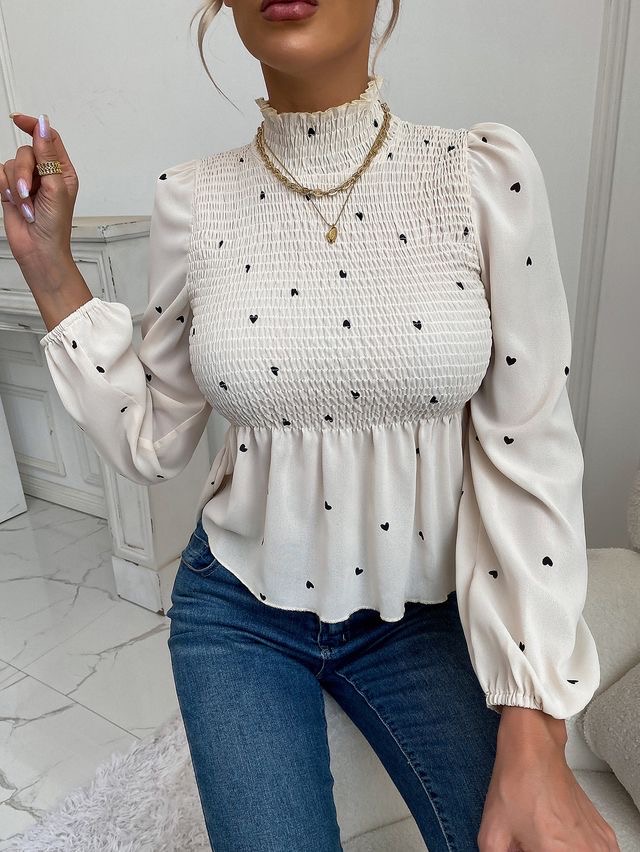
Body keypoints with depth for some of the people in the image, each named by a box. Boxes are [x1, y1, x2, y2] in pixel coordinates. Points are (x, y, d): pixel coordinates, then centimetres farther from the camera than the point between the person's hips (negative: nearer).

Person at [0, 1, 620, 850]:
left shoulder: (489, 173, -11)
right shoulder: (193, 202, -6)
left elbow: (529, 453, -12)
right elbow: (152, 443, -1)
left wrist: (534, 743, -14)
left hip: (424, 612, 0)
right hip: (239, 608, 1)